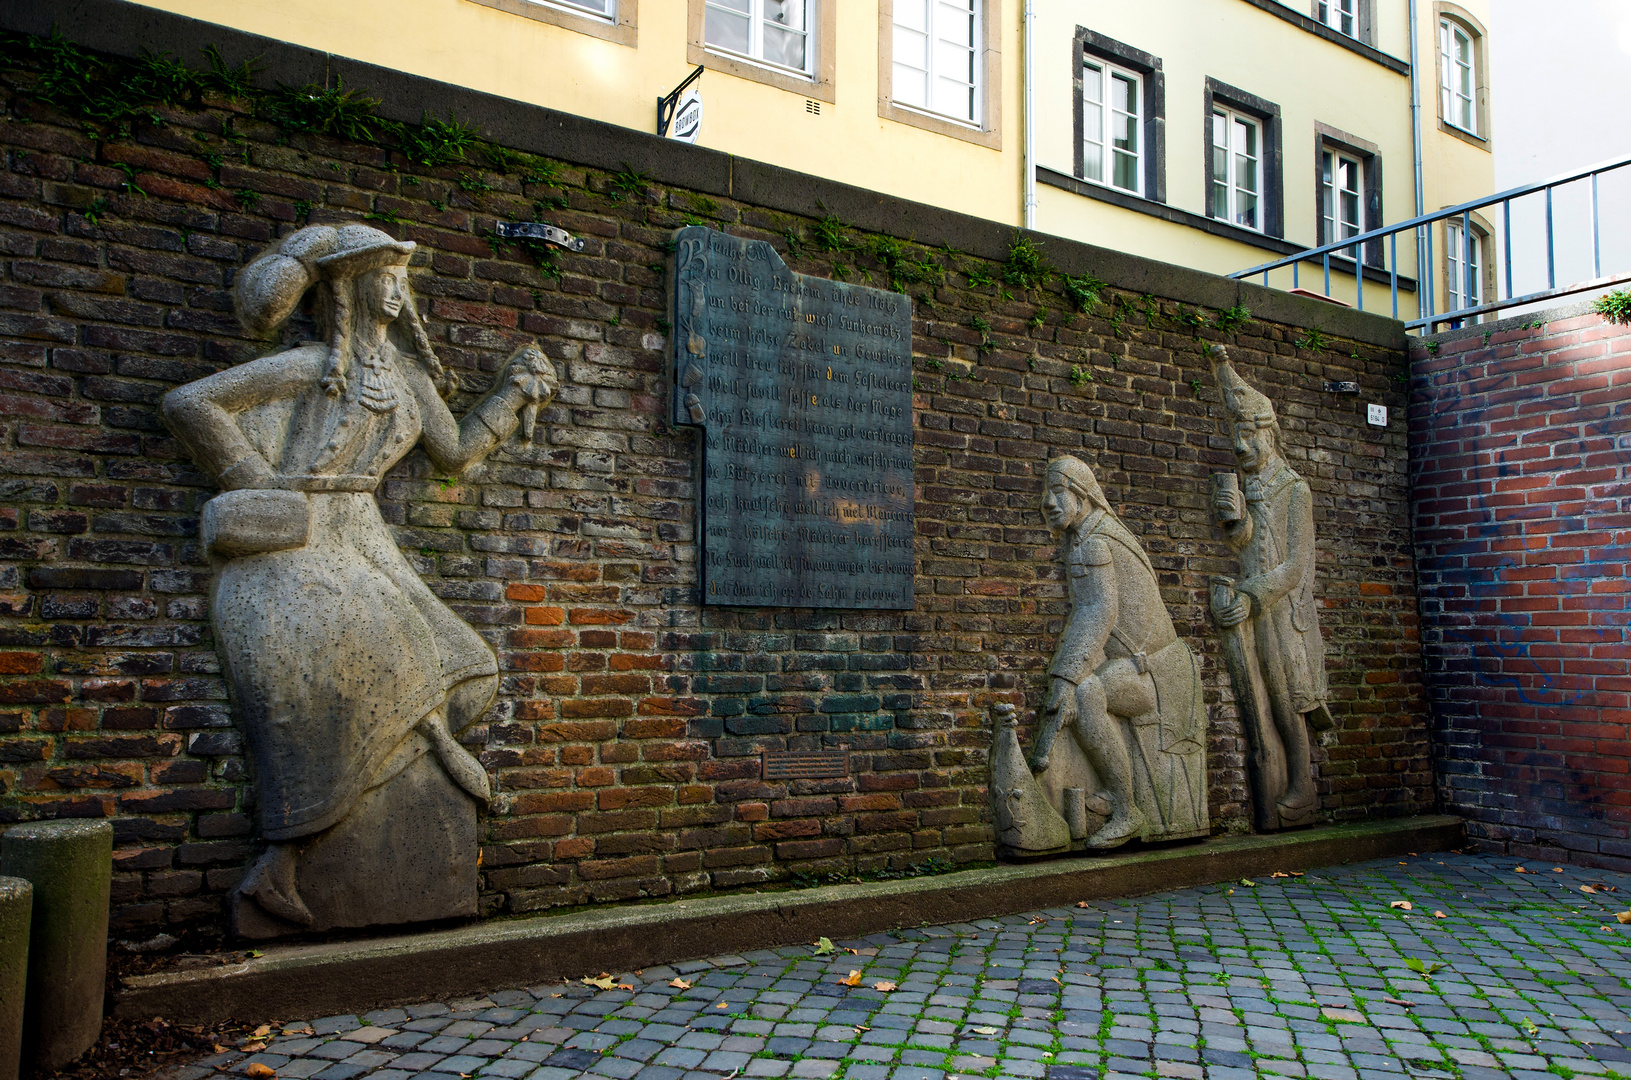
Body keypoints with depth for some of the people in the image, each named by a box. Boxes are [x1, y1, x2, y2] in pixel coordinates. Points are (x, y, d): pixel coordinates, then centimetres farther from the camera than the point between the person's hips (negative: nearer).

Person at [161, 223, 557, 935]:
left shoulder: (408, 372, 16)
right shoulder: (312, 367, -5)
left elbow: (454, 451, 24)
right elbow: (187, 403, -9)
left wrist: (513, 395, 20)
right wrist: (261, 484, -7)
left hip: (357, 545, 7)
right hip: (289, 549, -7)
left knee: (464, 675, -2)